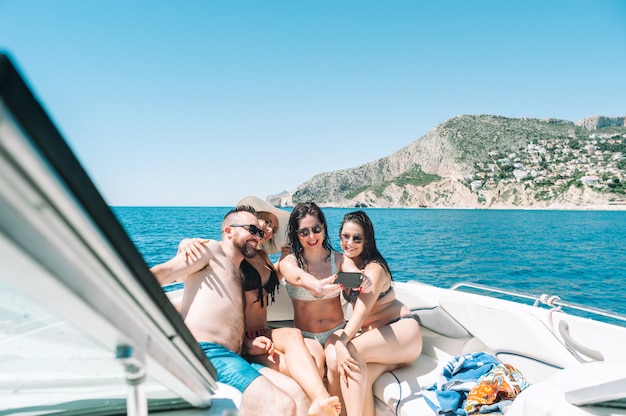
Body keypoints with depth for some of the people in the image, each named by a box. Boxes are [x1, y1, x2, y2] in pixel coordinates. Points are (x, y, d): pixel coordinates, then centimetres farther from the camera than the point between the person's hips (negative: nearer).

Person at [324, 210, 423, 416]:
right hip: (373, 336, 6)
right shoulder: (342, 262, 5)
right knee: (361, 377, -27)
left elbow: (361, 311, -30)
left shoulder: (374, 268, -15)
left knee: (351, 353, -34)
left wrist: (341, 343, -44)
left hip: (402, 331, -6)